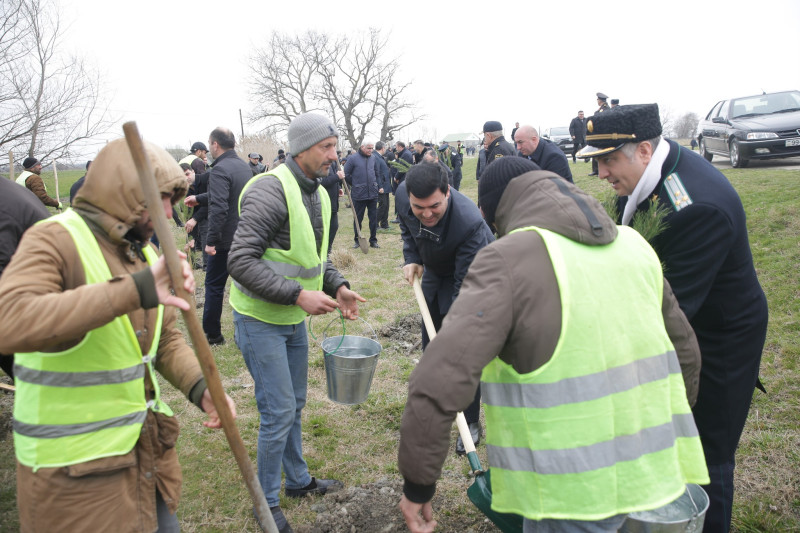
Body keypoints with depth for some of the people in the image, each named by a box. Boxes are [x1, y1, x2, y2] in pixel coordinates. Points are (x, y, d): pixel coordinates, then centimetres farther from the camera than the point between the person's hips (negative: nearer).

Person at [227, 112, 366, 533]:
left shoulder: (318, 194, 7)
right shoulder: (271, 191, -22)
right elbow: (241, 261, -27)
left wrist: (337, 286, 0)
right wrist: (298, 294, -30)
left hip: (294, 319, 9)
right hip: (260, 320, -8)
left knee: (294, 404, 20)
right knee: (279, 411, -2)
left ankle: (298, 481, 39)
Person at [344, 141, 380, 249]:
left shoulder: (373, 159, 8)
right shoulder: (353, 158, -6)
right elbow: (346, 174, -3)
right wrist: (354, 184, 3)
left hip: (373, 193, 4)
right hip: (358, 194, -4)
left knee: (373, 218, 7)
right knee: (358, 218, 5)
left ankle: (373, 240, 16)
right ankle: (357, 240, 17)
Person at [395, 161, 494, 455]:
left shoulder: (470, 223, -42)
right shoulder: (403, 194, -25)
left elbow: (466, 286, -36)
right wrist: (412, 259, -11)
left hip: (471, 274, -6)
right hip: (433, 273, 6)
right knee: (430, 341, 16)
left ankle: (471, 422, 14)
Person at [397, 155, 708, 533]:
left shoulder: (507, 257, -16)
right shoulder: (633, 244, 7)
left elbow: (440, 381, -25)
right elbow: (683, 349, 15)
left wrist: (418, 482, -13)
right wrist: (671, 431, 29)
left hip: (574, 491, -7)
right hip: (649, 468, 7)